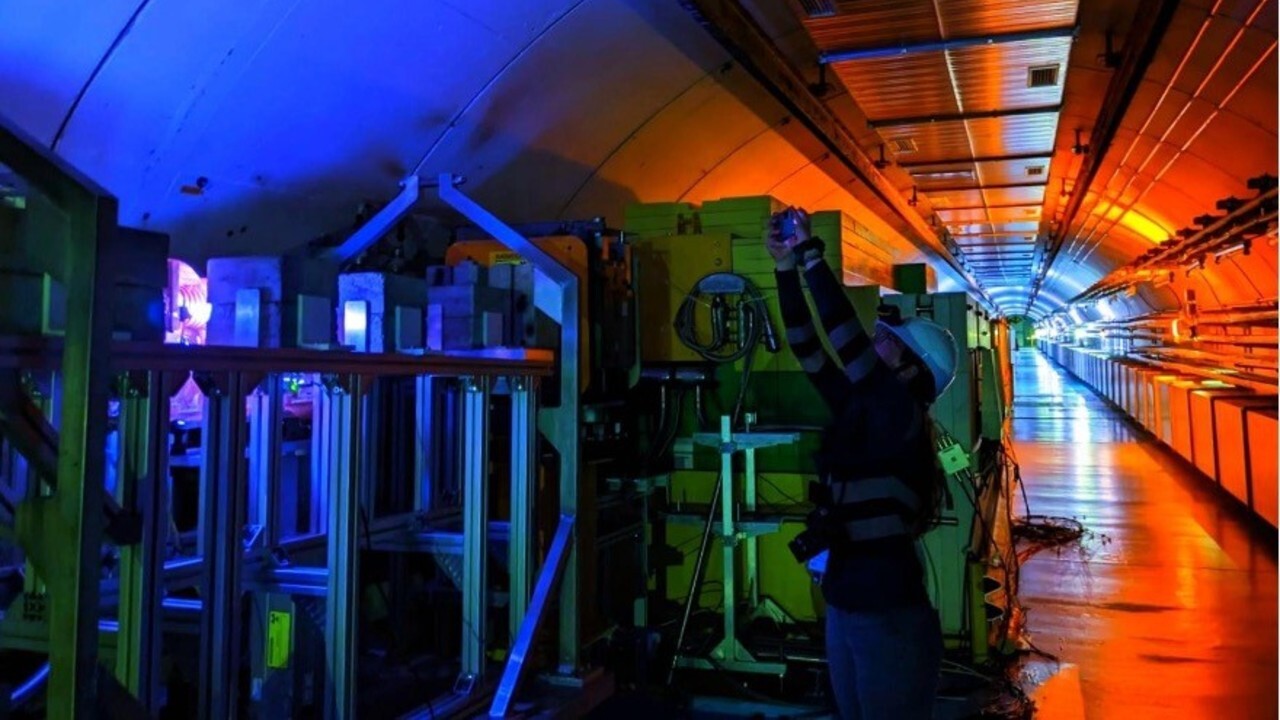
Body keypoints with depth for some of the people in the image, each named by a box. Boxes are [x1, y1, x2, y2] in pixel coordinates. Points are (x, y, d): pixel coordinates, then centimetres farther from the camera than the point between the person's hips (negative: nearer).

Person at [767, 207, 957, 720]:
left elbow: (846, 338, -26)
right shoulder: (859, 406, 5)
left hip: (890, 614, -8)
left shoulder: (901, 415, -16)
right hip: (845, 602, 8)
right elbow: (808, 349, 5)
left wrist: (811, 253, -20)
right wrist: (787, 268, 0)